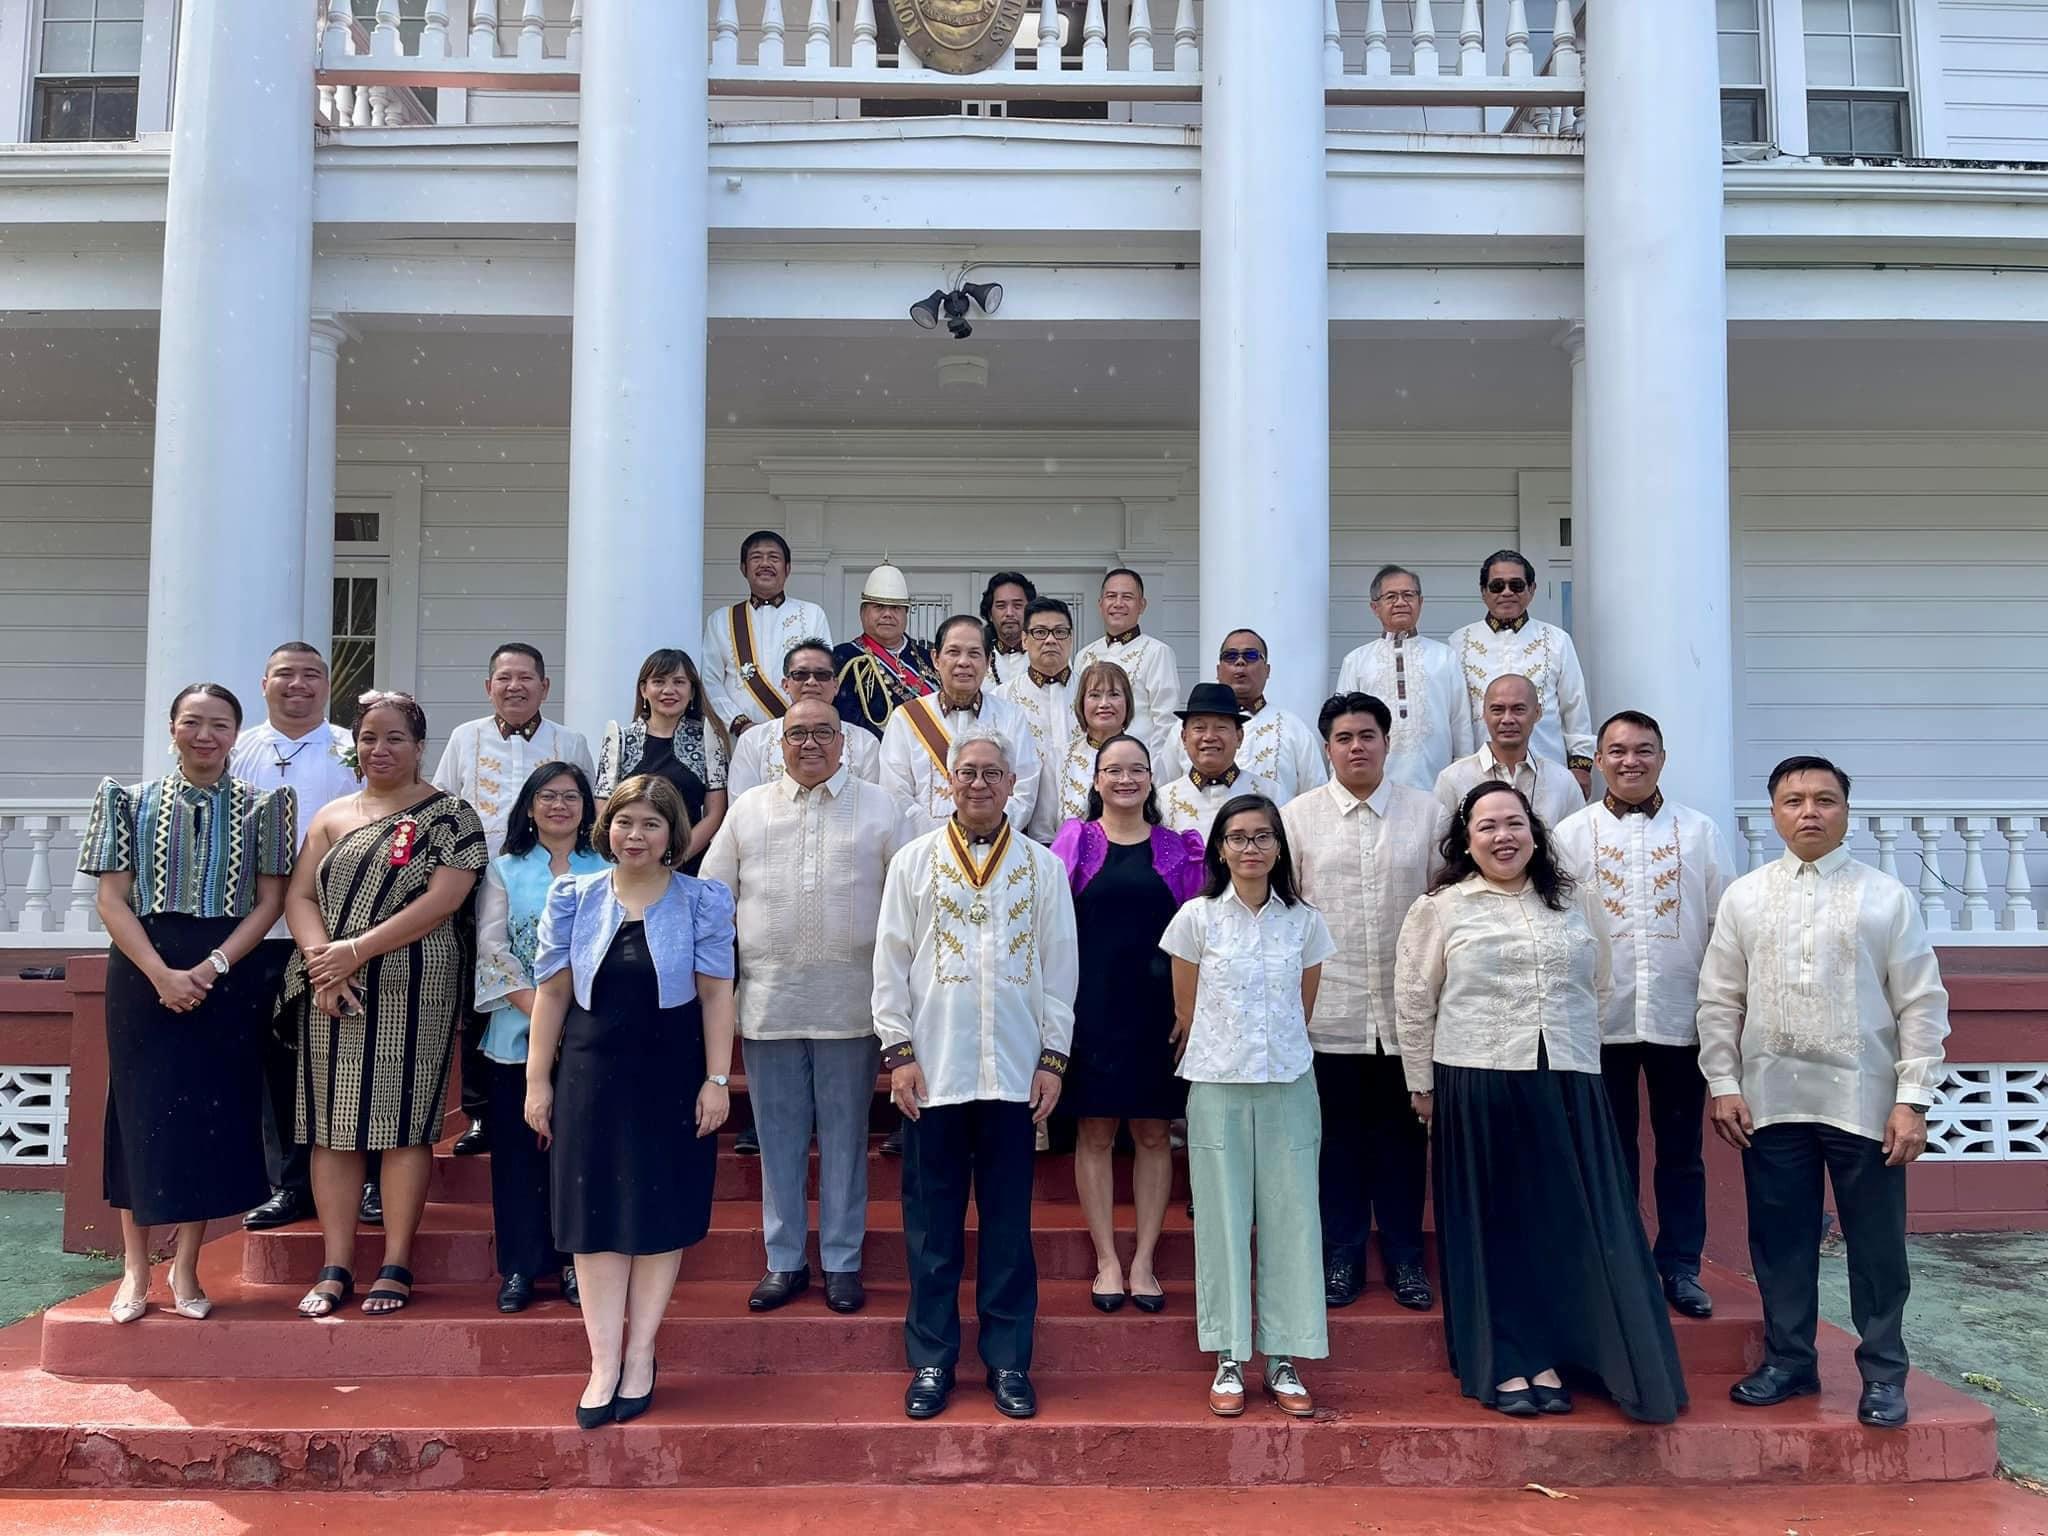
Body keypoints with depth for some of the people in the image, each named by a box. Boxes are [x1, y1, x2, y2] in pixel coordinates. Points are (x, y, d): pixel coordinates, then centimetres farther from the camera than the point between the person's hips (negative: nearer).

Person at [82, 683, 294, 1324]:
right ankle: (135, 1269, 12)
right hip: (144, 975, 0)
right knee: (142, 1110, 2)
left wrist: (213, 966, -12)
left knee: (215, 1114, 2)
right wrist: (162, 974, -14)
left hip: (229, 977, 0)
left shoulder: (263, 805, 5)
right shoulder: (132, 801, 5)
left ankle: (186, 1267, 14)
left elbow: (270, 900, 1)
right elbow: (112, 897, -1)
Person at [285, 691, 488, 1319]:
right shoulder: (333, 816, 16)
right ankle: (335, 1268, 11)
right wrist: (320, 959, -11)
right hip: (331, 993, 5)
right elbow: (299, 895, 8)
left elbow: (443, 899, -11)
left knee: (403, 1122, -2)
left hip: (413, 990, -4)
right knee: (331, 1125, 4)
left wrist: (356, 951, -15)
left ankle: (395, 1267, 6)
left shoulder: (450, 815, 0)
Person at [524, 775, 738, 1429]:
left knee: (660, 1213, 5)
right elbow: (552, 991, 5)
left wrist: (717, 1079, -8)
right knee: (596, 1215, 3)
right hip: (592, 1075, 2)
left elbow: (715, 993, -3)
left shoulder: (702, 901, -1)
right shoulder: (574, 897, 4)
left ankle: (640, 1355, 18)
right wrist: (538, 1080, 2)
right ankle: (604, 1363, 11)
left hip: (671, 1076, -1)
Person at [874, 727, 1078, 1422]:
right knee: (932, 1223, 6)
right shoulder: (913, 862, 5)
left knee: (1008, 1222, 6)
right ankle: (931, 1360, 17)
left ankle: (1008, 1361, 17)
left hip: (1013, 1071, 1)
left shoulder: (1043, 867, 6)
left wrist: (1052, 1057, 2)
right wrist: (899, 1052, -4)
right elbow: (890, 965, 3)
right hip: (932, 1072, 0)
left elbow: (1059, 969, 7)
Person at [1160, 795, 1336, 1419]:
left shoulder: (1305, 921, 3)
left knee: (1290, 1218, 3)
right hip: (1217, 1087, -1)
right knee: (1223, 1219, 3)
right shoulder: (1197, 918, -2)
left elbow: (1303, 1011, 13)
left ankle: (1282, 1361, 13)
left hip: (1289, 1087, 2)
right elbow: (1186, 1012, 6)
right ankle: (1229, 1361, 12)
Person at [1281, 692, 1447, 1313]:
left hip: (1407, 1010, 1)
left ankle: (1405, 1259, 22)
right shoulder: (1297, 817, 3)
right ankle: (1342, 1256, 20)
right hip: (1330, 1010, 0)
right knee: (1339, 1137, 7)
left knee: (1402, 1135, 9)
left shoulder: (1429, 814, 4)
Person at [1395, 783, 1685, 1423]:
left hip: (1566, 1086, 3)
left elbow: (1597, 987, 18)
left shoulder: (1572, 902, 12)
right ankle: (1503, 1367, 12)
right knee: (1493, 1226, 3)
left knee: (1565, 1225, 3)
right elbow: (1414, 1004, 4)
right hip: (1477, 1087, -3)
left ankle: (1549, 1360, 14)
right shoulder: (1440, 909, 2)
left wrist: (1577, 1053, 13)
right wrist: (1423, 1085, 3)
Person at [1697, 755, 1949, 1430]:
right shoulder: (1743, 897, 5)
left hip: (1864, 1101, -2)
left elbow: (1922, 1003, -2)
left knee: (1876, 1242, 7)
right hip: (1771, 1099, 2)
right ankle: (1788, 1361, 26)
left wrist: (1913, 1098, -7)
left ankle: (1883, 1372, 24)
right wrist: (1723, 1085, 1)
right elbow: (1720, 1000, 7)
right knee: (1780, 1239, 11)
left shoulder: (1887, 897, -1)